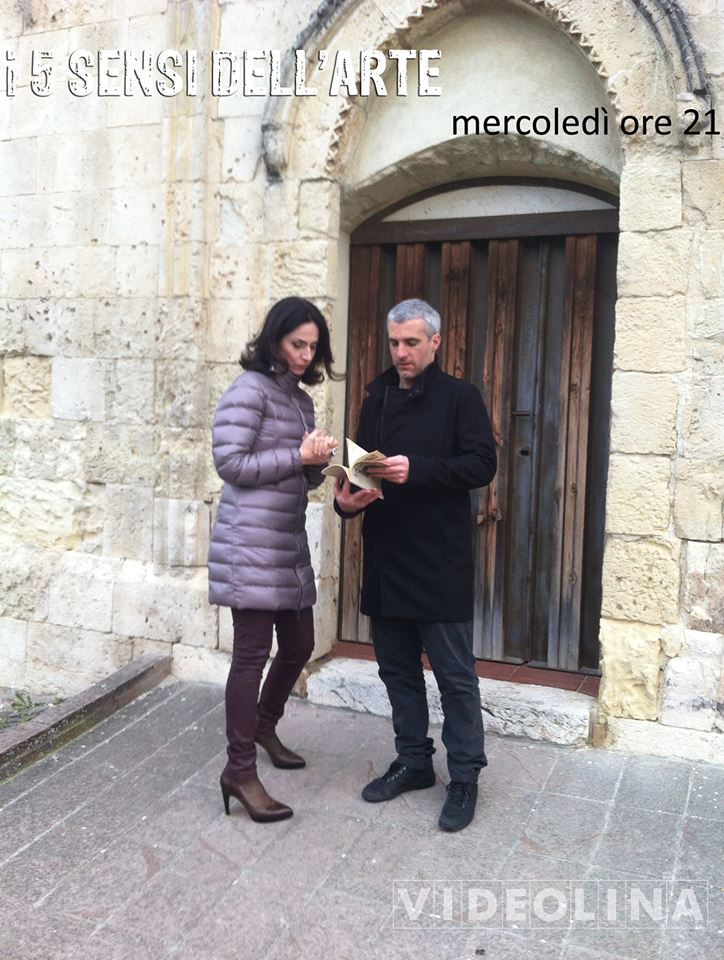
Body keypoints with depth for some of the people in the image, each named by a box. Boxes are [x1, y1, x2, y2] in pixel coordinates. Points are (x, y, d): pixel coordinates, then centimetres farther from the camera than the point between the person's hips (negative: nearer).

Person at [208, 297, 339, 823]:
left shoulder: (300, 399, 16)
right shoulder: (250, 389, -8)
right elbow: (231, 462, -15)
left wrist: (317, 461, -2)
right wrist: (298, 455, -14)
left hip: (289, 541, 9)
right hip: (251, 542, -9)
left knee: (299, 644, 15)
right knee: (253, 653, -5)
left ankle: (264, 726, 39)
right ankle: (241, 771, 6)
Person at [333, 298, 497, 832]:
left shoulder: (459, 397, -2)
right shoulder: (377, 399, 15)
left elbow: (482, 464, -12)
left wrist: (417, 469, -25)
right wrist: (347, 499, -4)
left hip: (441, 563, -6)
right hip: (386, 559, 6)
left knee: (455, 675, 2)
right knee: (397, 668, 15)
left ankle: (465, 777, 17)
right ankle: (413, 762, 31)